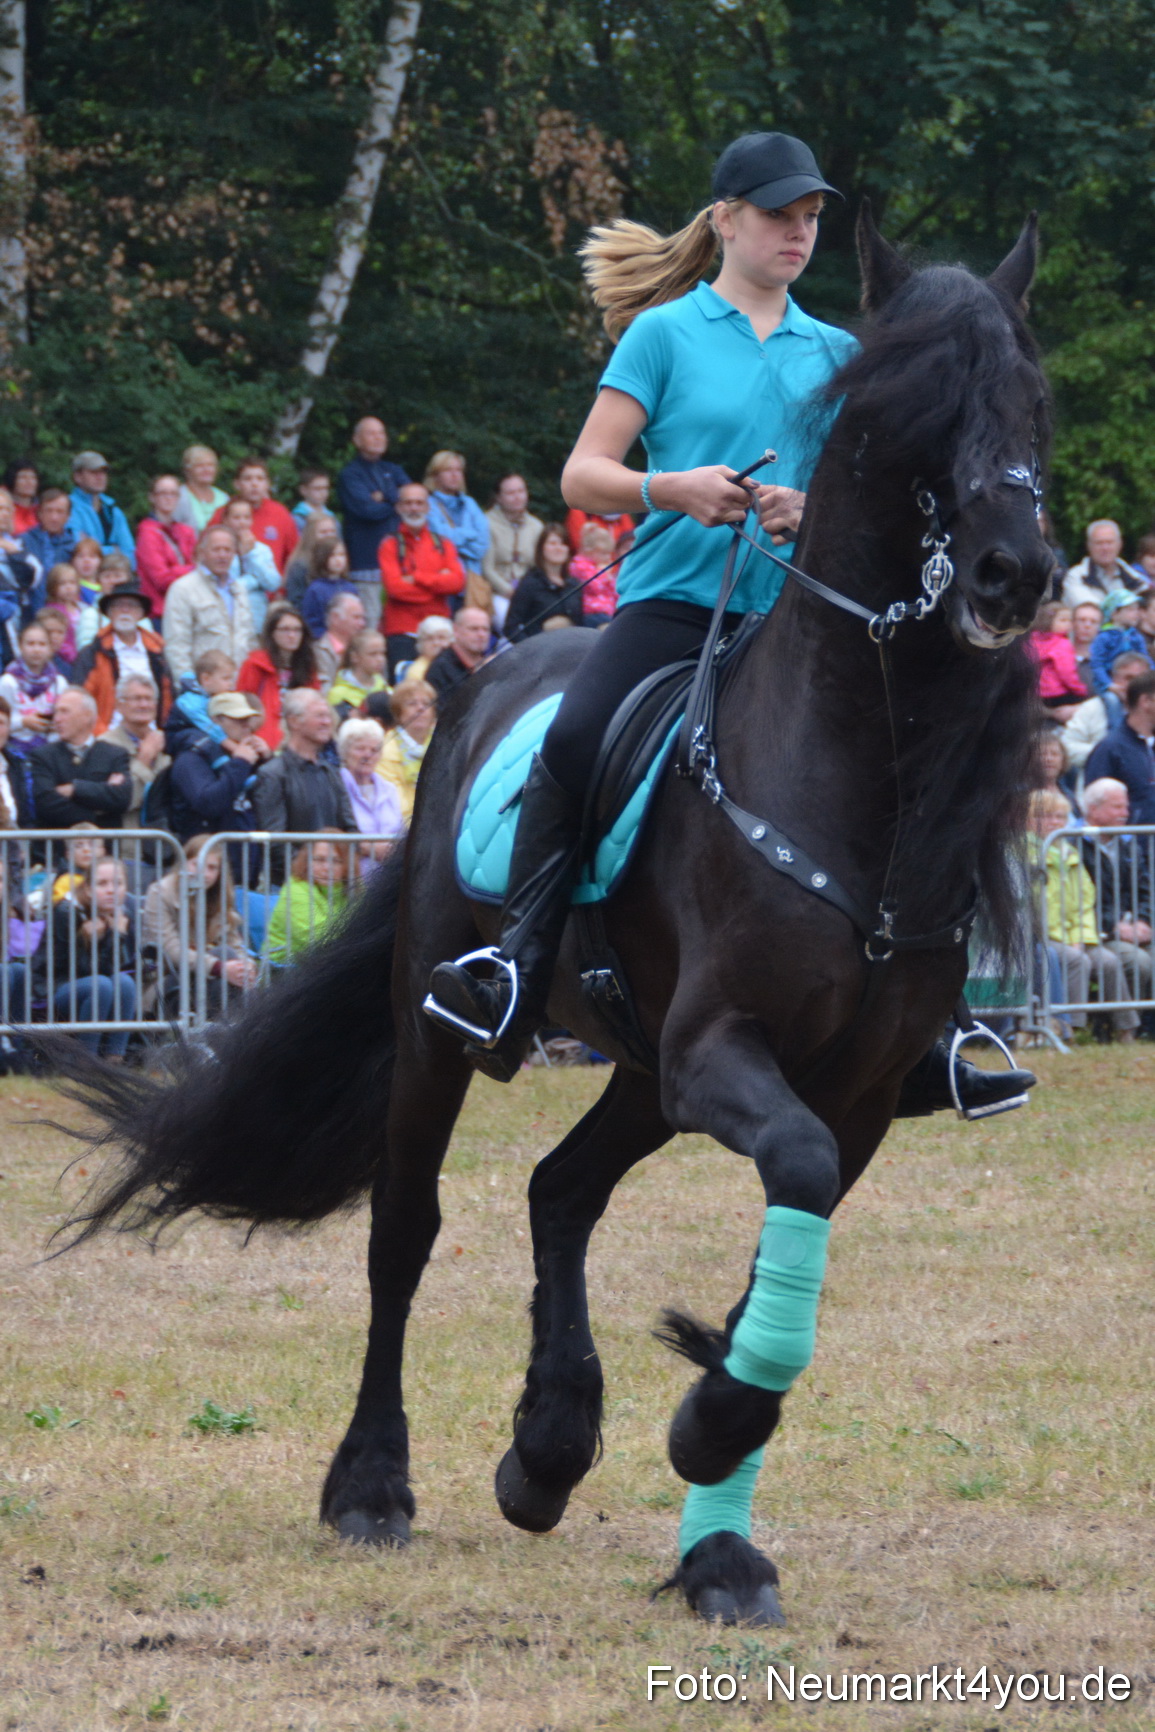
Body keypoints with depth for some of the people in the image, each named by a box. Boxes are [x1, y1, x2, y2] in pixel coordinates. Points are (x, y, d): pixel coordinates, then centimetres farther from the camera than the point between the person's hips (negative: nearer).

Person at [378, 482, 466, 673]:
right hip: (402, 634, -3)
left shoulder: (443, 545, 14)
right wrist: (438, 581, -4)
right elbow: (395, 587, -9)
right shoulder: (391, 546, 5)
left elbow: (458, 582, -1)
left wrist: (416, 578, -7)